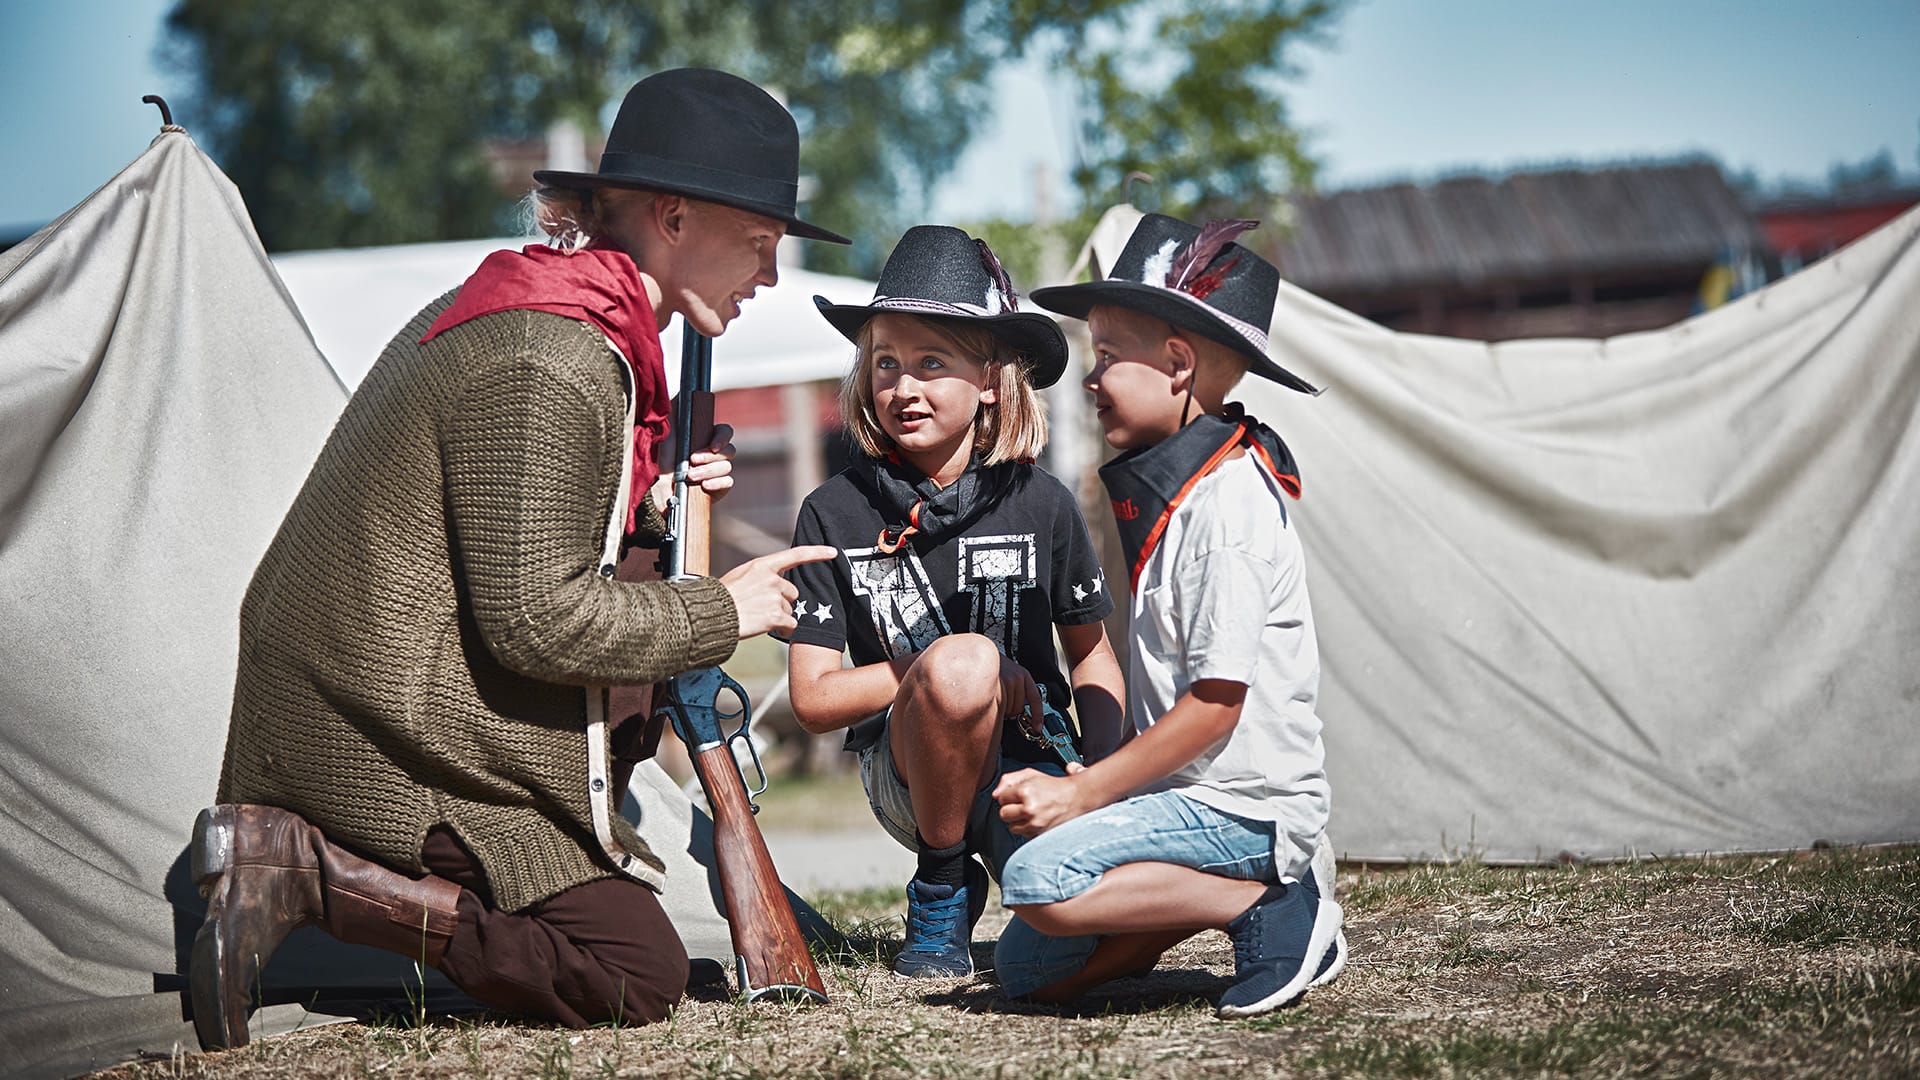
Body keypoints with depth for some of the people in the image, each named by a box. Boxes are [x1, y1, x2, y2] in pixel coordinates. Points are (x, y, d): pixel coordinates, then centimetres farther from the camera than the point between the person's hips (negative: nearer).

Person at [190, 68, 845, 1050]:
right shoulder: (552, 367, -20)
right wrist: (720, 613, -9)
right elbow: (537, 621, -22)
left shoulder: (499, 307, 13)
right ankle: (315, 873, -13)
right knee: (639, 975, -8)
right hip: (398, 747, -10)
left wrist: (649, 507, 8)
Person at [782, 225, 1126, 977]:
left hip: (1031, 755, 2)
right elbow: (812, 699, -6)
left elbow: (1091, 655, 12)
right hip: (907, 771, -2)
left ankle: (1007, 857, 11)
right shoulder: (836, 514, -4)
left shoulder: (1039, 505, 0)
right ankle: (941, 889, -11)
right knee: (959, 663, -36)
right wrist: (953, 668, -16)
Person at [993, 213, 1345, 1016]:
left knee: (1041, 880, -28)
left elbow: (1217, 702, -19)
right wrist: (1092, 788, 11)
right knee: (1026, 968, 5)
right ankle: (1235, 888, 7)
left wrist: (1083, 793, -15)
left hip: (1245, 801, -10)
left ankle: (1277, 904, -13)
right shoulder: (1169, 486, 14)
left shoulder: (1228, 501, -16)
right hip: (1192, 794, 10)